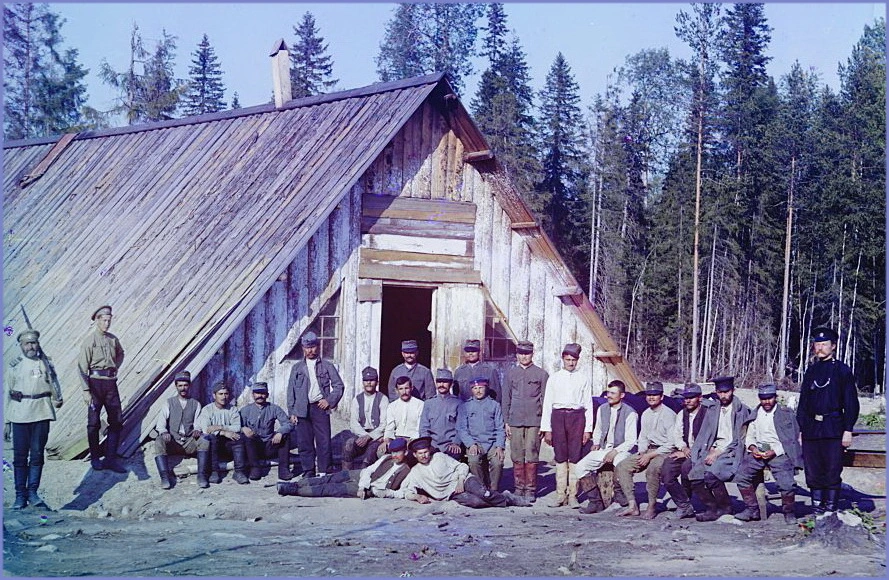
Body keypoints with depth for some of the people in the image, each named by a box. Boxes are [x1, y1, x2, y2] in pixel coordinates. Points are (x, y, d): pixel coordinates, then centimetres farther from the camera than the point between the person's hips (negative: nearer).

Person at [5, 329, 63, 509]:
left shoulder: (46, 362, 8)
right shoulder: (14, 365, 4)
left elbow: (53, 383, 14)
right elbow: (7, 391, 6)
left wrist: (58, 399, -8)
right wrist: (6, 420, 3)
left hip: (42, 413, 1)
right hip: (20, 414, -1)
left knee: (37, 454, 3)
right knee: (20, 455, 1)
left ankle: (32, 492, 9)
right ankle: (20, 495, 5)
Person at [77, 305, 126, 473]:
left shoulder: (113, 339, 8)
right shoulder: (89, 340, -8)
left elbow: (120, 354, 32)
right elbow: (82, 366, -10)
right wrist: (86, 390, -16)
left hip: (111, 382, 5)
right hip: (95, 382, -5)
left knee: (117, 421, 2)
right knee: (94, 422, 3)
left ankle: (111, 459, 8)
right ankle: (95, 459, 14)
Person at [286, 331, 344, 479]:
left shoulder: (327, 366, 10)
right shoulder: (297, 368, 13)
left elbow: (339, 385, 10)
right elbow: (291, 390, 11)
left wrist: (330, 401, -4)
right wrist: (292, 412, 4)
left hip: (320, 407, -1)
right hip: (302, 410, 1)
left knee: (324, 442, -6)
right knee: (304, 442, 1)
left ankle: (324, 472, 0)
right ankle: (308, 471, 9)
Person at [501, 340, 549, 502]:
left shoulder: (541, 374, 5)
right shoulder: (511, 373, 11)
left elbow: (545, 400, 5)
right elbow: (506, 399, 14)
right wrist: (506, 422, 8)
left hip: (534, 421, -2)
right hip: (515, 421, 2)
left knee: (531, 457, -4)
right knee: (517, 457, 3)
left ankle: (530, 490, 2)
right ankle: (519, 488, 11)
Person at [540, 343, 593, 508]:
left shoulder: (583, 378, 8)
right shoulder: (554, 378, 8)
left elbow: (588, 404, 8)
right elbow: (547, 403, 7)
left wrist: (588, 429, 2)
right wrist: (546, 429, 2)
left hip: (577, 416, 0)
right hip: (558, 416, 0)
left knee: (575, 456, -2)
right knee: (560, 456, 2)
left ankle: (572, 495, 3)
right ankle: (560, 495, 6)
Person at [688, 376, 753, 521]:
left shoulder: (742, 411, -2)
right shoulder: (713, 412, 16)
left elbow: (739, 440, -7)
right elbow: (705, 436, 17)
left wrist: (718, 452, -12)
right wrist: (711, 450, -1)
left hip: (731, 453, -6)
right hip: (714, 451, 6)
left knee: (711, 476, -30)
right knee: (694, 477, -16)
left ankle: (725, 508, -9)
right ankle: (712, 508, -3)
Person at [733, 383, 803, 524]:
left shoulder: (786, 414, 4)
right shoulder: (755, 414, 17)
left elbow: (792, 440, -1)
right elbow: (749, 436, 21)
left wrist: (774, 452, -14)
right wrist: (752, 447, -3)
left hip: (779, 453, -4)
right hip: (758, 451, 4)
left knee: (786, 483, -24)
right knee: (741, 476, -15)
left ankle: (788, 512, 2)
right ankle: (752, 509, 0)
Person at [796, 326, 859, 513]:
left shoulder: (841, 370, 1)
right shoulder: (811, 370, 14)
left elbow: (851, 403, -1)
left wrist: (848, 430, -8)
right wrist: (800, 428, 12)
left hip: (833, 430, -5)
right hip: (811, 431, 5)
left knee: (832, 472, -3)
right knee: (813, 473, 6)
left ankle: (831, 510, 4)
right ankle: (817, 510, 13)